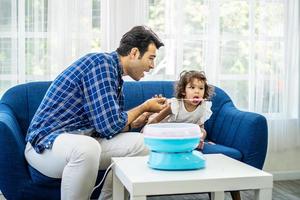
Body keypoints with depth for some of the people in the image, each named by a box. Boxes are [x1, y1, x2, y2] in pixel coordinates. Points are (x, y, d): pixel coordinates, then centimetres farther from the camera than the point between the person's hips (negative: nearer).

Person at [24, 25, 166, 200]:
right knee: (86, 147, -40)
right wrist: (144, 107, -7)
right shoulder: (101, 63, -16)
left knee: (142, 144, 1)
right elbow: (110, 126, -21)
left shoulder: (115, 73, 11)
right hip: (47, 142, -9)